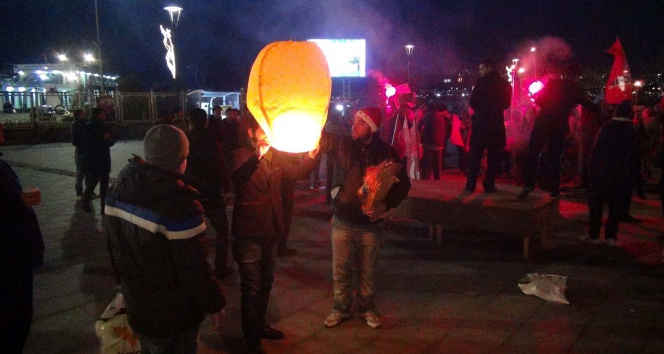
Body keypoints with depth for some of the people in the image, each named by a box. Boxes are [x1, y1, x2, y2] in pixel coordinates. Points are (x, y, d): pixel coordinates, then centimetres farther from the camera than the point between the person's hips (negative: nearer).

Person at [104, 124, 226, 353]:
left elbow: (114, 245, 8)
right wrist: (214, 303, -12)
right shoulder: (179, 203, -30)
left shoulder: (120, 187, -4)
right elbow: (194, 266, -27)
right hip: (174, 314, -7)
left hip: (137, 306, 7)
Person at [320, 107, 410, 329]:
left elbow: (403, 184, -1)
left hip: (370, 223, 0)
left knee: (367, 271, 14)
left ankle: (367, 308, 34)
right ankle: (340, 309, 30)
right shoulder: (342, 144, -4)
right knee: (341, 270, 10)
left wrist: (385, 205, -15)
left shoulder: (386, 153, -5)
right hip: (342, 221, 1)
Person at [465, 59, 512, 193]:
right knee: (493, 155, 9)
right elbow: (506, 104, 15)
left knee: (475, 154, 2)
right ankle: (489, 185, 7)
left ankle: (471, 185, 0)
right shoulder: (505, 84, 7)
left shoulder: (483, 81, -6)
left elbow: (472, 101, -6)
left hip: (481, 121, -3)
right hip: (496, 123, 3)